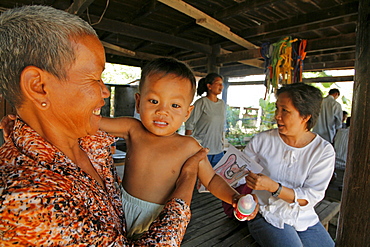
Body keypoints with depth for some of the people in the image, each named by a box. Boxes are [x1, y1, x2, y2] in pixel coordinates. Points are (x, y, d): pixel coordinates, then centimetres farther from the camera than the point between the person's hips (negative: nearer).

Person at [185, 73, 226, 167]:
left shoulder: (222, 103, 9)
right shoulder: (201, 103, -10)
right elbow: (189, 126, -9)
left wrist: (222, 143, 17)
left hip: (218, 151, 6)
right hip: (201, 151, -6)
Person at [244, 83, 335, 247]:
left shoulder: (324, 151, -5)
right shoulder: (262, 140, -6)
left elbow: (311, 197, -11)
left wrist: (273, 187, -26)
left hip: (305, 220, 2)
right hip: (267, 215, -2)